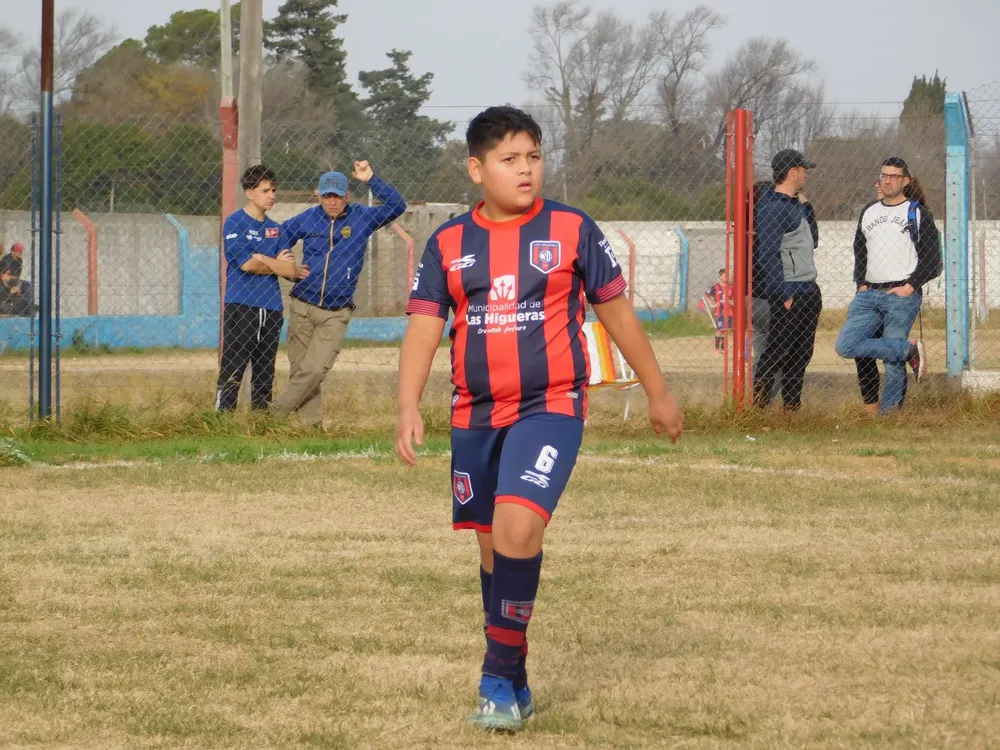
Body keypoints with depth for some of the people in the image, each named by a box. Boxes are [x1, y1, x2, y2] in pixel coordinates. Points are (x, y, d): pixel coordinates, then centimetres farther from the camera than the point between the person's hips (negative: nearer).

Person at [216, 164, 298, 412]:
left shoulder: (275, 229, 16)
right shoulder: (234, 224, -2)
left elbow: (290, 270, 6)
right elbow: (246, 264, -13)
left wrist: (262, 259, -6)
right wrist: (276, 263, 1)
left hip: (271, 309, 6)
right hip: (241, 307, -6)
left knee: (265, 376, 8)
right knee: (232, 372, -10)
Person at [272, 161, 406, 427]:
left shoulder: (361, 218, 0)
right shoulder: (307, 219, 3)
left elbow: (396, 206, -10)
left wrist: (371, 179, -19)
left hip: (336, 314, -2)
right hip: (302, 308, 2)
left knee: (315, 370, -14)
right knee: (300, 369, 3)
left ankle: (275, 413, -3)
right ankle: (310, 423, 12)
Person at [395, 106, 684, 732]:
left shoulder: (573, 231, -2)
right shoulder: (448, 244, 3)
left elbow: (616, 310, 7)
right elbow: (424, 327, -1)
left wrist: (659, 393, 13)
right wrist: (409, 408, -16)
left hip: (551, 406, -4)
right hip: (476, 415, 4)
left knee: (518, 525, -22)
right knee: (492, 545, 12)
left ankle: (501, 680, -12)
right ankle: (512, 686, 27)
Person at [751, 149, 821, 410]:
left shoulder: (795, 205, 17)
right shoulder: (772, 208, -14)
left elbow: (812, 241, 23)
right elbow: (768, 254, -19)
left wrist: (806, 205, 15)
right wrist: (784, 295, -22)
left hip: (809, 291, 10)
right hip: (788, 293, -10)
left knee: (801, 354, 11)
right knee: (776, 351, -10)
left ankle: (792, 407, 17)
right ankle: (758, 406, -9)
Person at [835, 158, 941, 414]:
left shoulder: (918, 214, 2)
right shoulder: (869, 212, 18)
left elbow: (933, 260, 0)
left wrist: (910, 287, -10)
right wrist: (861, 284, 10)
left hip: (902, 296, -5)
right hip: (868, 295, 5)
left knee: (893, 362, -9)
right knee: (846, 345, -12)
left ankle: (887, 415, -1)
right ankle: (909, 350, -4)